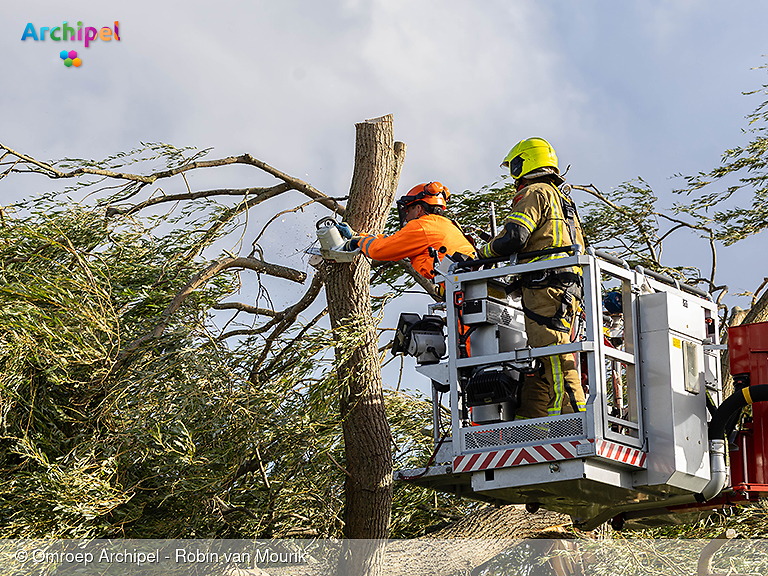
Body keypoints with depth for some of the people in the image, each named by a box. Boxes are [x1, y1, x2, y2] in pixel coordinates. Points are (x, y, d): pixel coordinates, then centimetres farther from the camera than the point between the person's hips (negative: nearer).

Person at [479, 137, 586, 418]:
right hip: (570, 287, 10)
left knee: (556, 363, -16)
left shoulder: (535, 193, 0)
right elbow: (580, 248, 30)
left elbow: (513, 237, -13)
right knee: (537, 365, 6)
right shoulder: (564, 200, 30)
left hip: (545, 286, -10)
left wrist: (484, 253, 6)